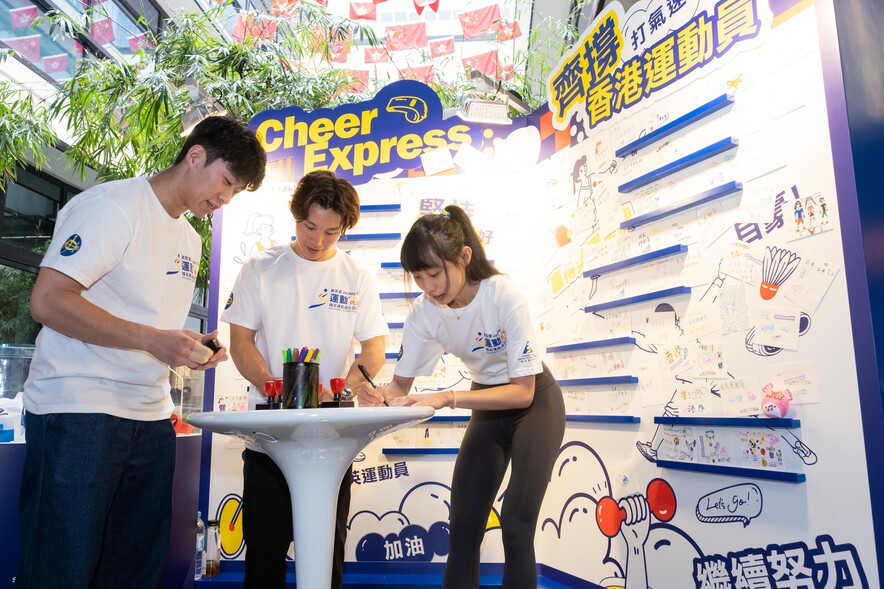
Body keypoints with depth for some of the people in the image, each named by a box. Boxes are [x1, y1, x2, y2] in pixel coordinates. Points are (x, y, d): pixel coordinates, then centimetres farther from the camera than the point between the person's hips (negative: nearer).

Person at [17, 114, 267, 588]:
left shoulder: (189, 241, 19)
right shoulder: (114, 205, -7)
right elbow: (48, 301, -16)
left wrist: (193, 347, 3)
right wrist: (153, 340, -20)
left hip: (151, 420, 8)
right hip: (78, 411, -8)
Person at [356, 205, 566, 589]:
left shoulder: (505, 296, -30)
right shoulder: (424, 312, -16)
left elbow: (523, 391, -28)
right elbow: (401, 383, -8)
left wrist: (447, 398, -39)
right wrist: (379, 394, -32)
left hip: (534, 403, -4)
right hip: (487, 407, 5)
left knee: (516, 523, -11)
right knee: (463, 523, 2)